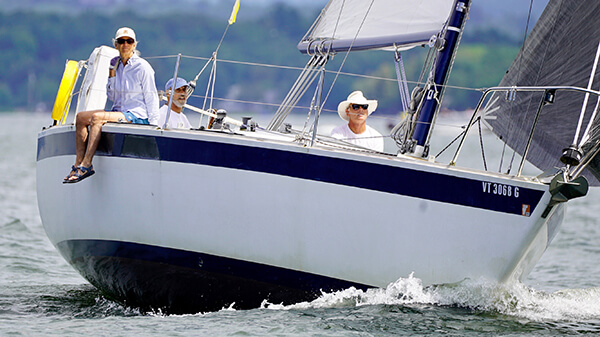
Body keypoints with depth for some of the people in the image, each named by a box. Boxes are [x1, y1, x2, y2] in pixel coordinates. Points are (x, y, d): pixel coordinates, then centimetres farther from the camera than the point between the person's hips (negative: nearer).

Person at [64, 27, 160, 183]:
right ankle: (78, 163, -11)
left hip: (137, 116, -8)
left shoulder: (142, 67, -9)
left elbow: (151, 98, -9)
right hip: (119, 111, 8)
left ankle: (86, 165, -29)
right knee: (80, 117, -5)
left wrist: (153, 126, -15)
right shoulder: (117, 64, 11)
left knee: (96, 118, -28)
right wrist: (111, 74, 4)